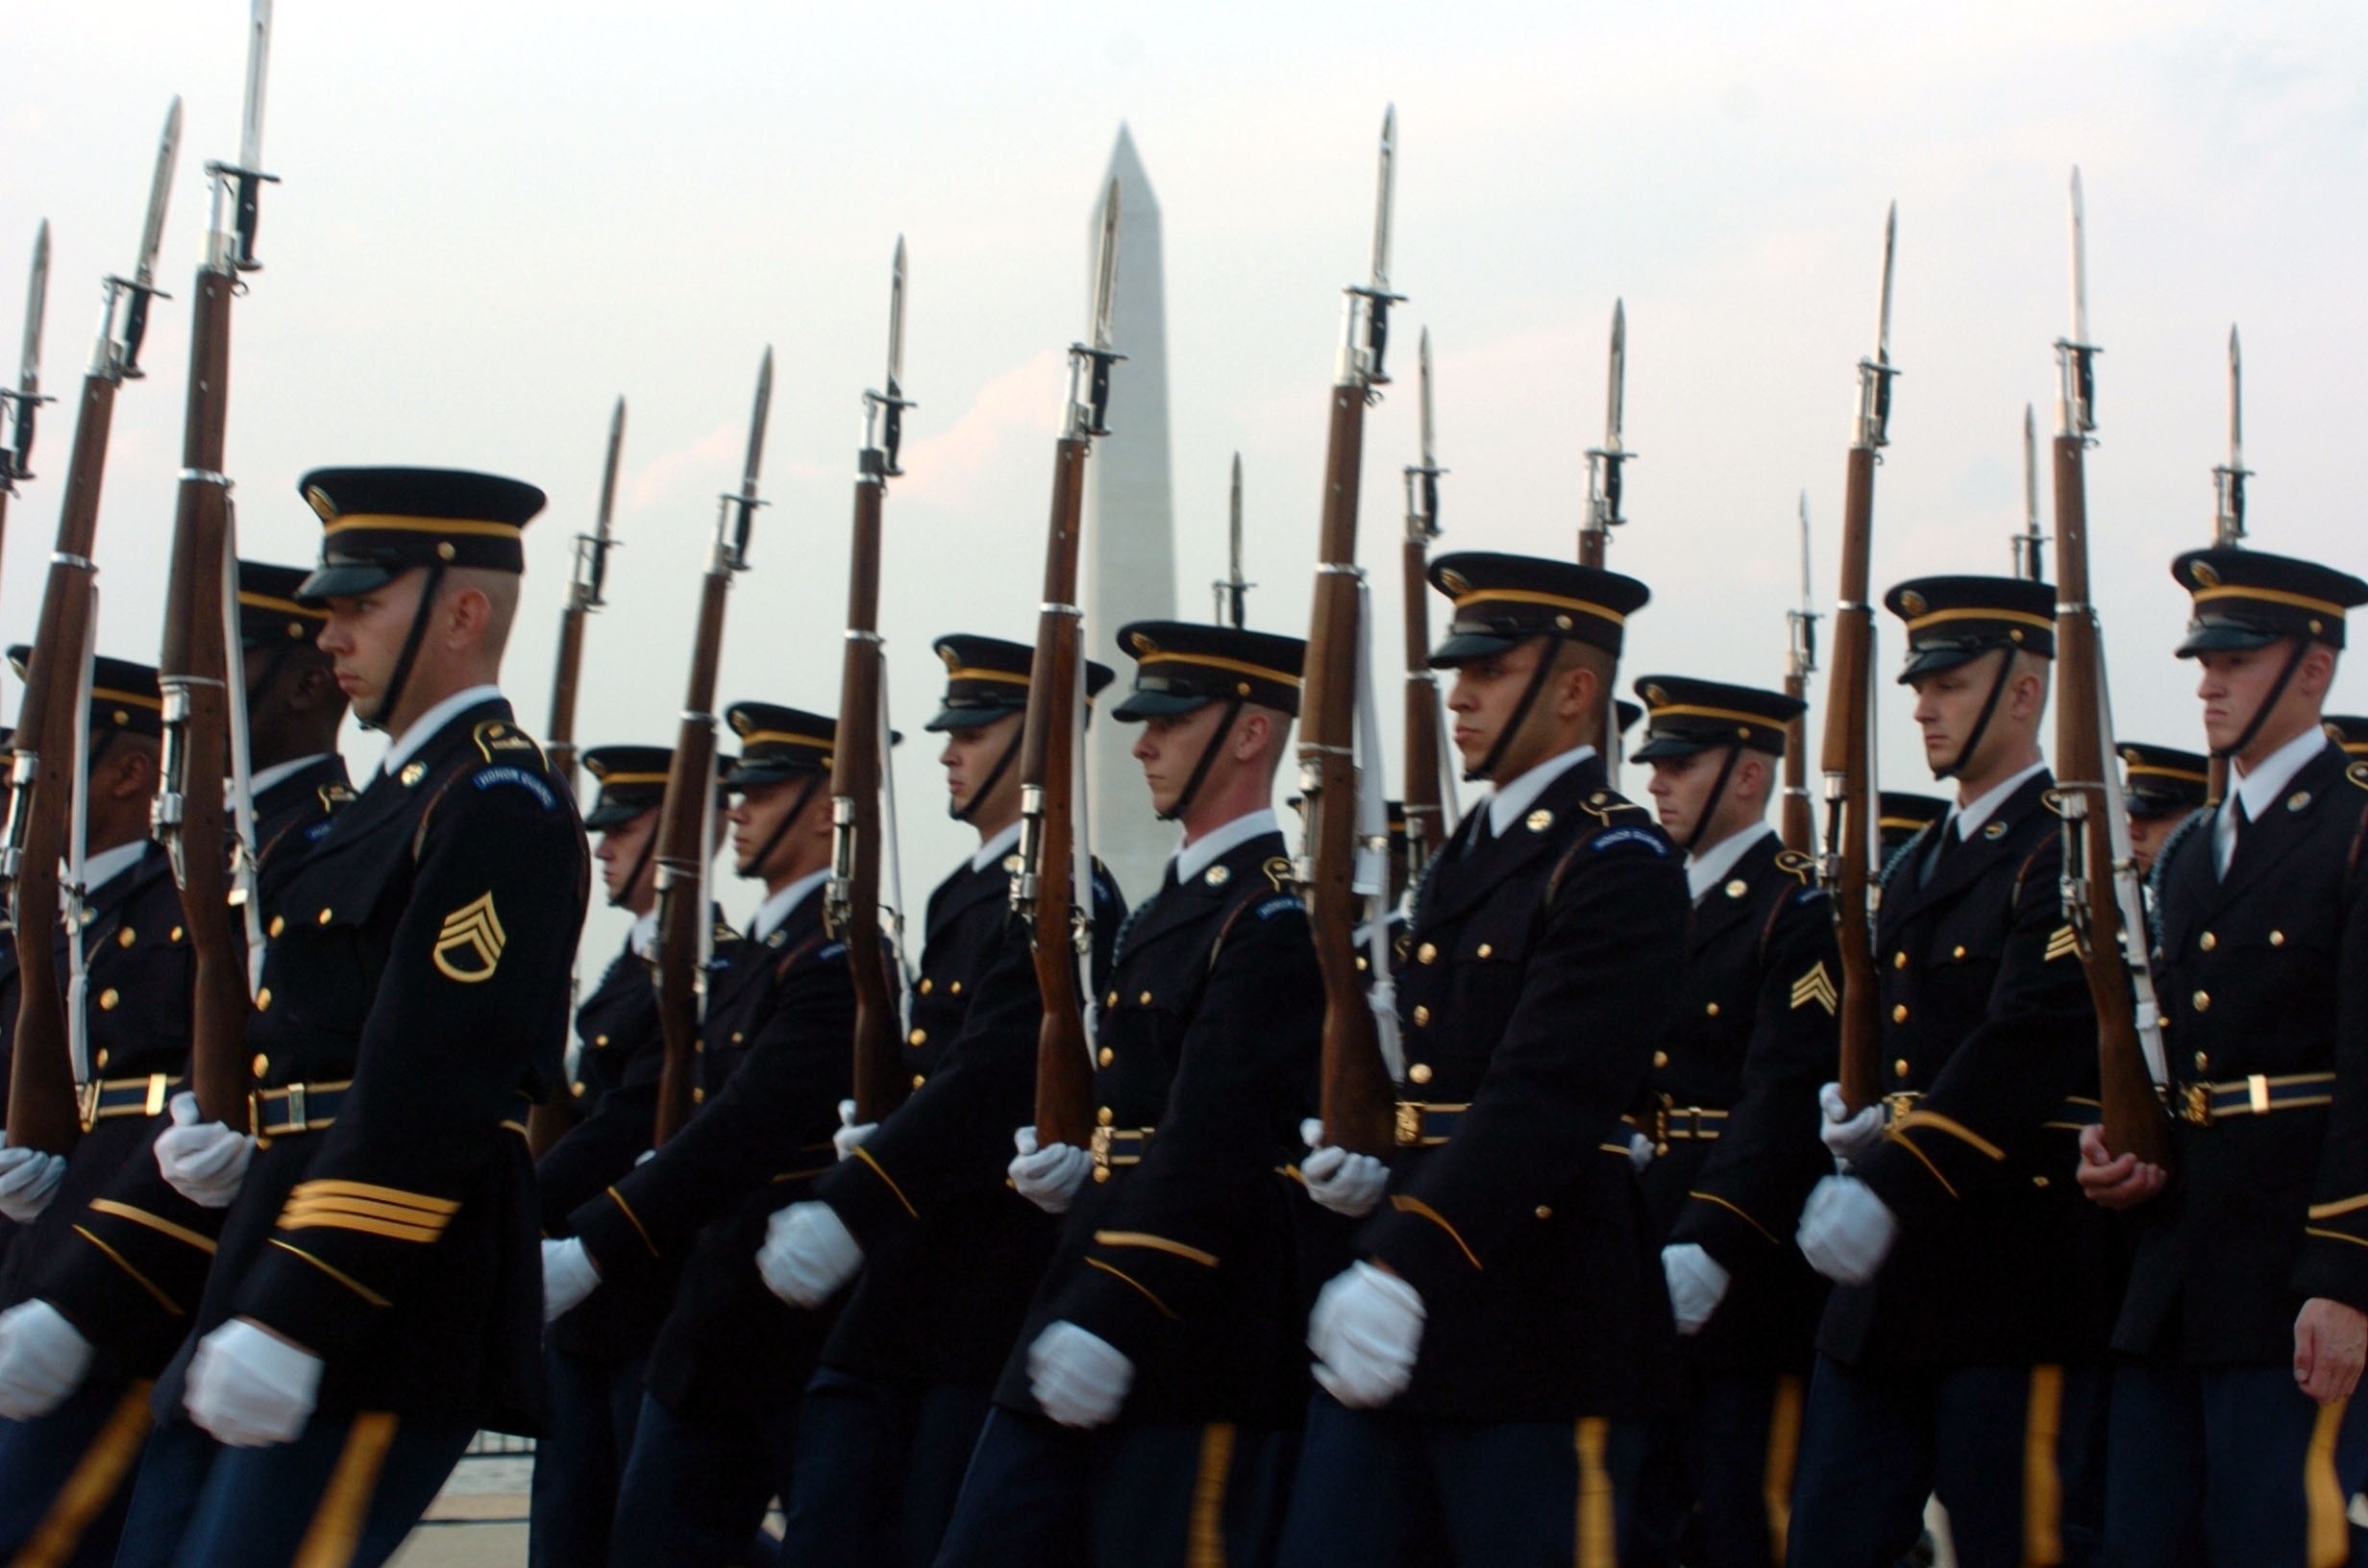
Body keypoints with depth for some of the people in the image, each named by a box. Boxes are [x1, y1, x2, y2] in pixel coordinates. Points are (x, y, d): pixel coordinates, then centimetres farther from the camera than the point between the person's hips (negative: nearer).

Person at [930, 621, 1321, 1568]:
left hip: (1192, 1345, -9)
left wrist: (1112, 1324, -25)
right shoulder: (1165, 911, 19)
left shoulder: (1274, 915, -12)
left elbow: (1218, 1143, -20)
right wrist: (1080, 1170, 6)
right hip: (1079, 1324, 9)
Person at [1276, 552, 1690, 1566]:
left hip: (1539, 1330, -8)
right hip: (1390, 1319, 9)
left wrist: (1404, 1266, -31)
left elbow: (1548, 1092, -22)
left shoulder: (1619, 862, -10)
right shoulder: (1465, 856, 18)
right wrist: (1379, 1175, 3)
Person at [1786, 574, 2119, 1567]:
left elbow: (2028, 1045, -20)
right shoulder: (1915, 866, 20)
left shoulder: (2069, 850, -9)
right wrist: (1863, 1119, 3)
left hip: (2015, 1276, -8)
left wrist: (1892, 1185, -26)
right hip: (1887, 1276, 9)